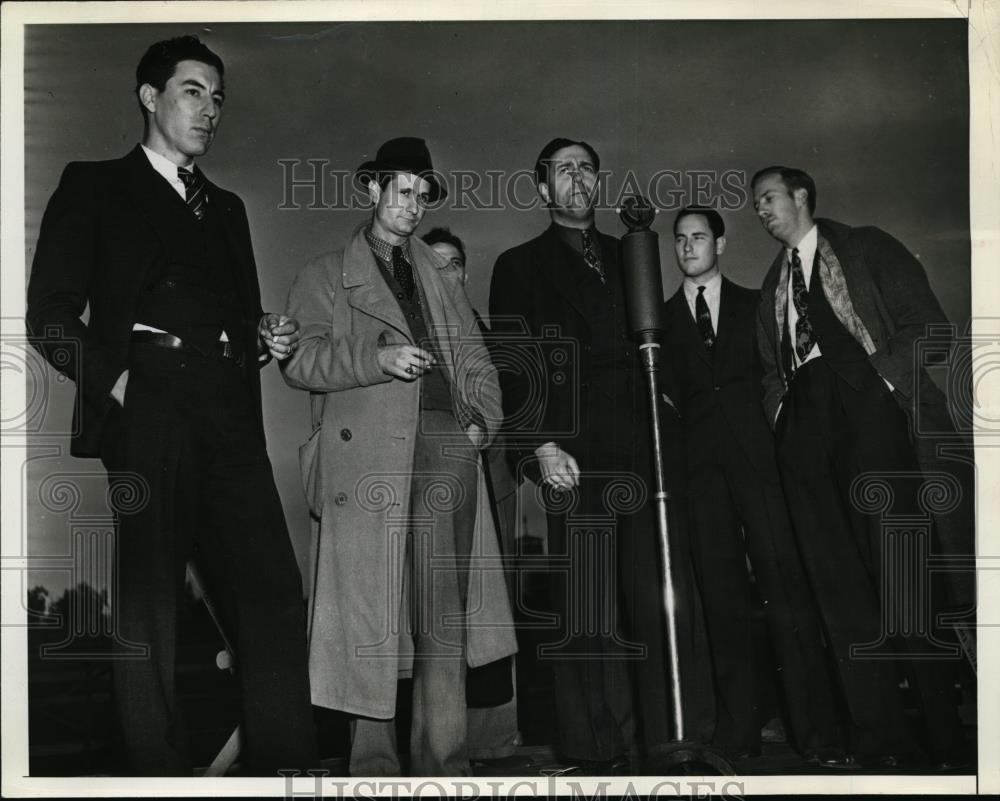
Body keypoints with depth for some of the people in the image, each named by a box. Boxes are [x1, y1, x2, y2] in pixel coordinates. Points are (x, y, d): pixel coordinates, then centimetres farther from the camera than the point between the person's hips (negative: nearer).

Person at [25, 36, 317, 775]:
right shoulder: (94, 187, 10)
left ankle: (286, 768, 0)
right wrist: (114, 378, -11)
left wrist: (267, 342, 9)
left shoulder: (227, 208, 26)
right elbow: (50, 317, 2)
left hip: (230, 428, 5)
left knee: (276, 602, -5)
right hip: (142, 421, -4)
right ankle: (160, 771, 7)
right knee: (147, 616, -3)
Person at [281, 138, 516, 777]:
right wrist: (377, 358, -12)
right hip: (370, 454, -3)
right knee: (372, 611, -5)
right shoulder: (327, 275, 14)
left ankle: (444, 761, -2)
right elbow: (299, 359, 1)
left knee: (446, 615, -5)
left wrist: (482, 420, 5)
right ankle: (374, 761, 4)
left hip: (448, 445, 3)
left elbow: (477, 362, 23)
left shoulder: (443, 280, 27)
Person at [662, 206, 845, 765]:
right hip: (701, 466, 1)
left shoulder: (756, 305, 16)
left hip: (757, 456, -1)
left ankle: (818, 733, -8)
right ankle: (739, 735, 3)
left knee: (786, 586, -10)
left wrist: (769, 423, -1)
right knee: (722, 596, -2)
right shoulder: (663, 319, 17)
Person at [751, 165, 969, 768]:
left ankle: (944, 734, -3)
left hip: (863, 398, -5)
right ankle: (881, 737, -2)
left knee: (894, 560, -11)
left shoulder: (864, 249, 13)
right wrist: (780, 408, 7)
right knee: (835, 573, -4)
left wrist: (891, 378, -9)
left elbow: (924, 321, 3)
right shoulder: (772, 285, 27)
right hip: (803, 417, 5)